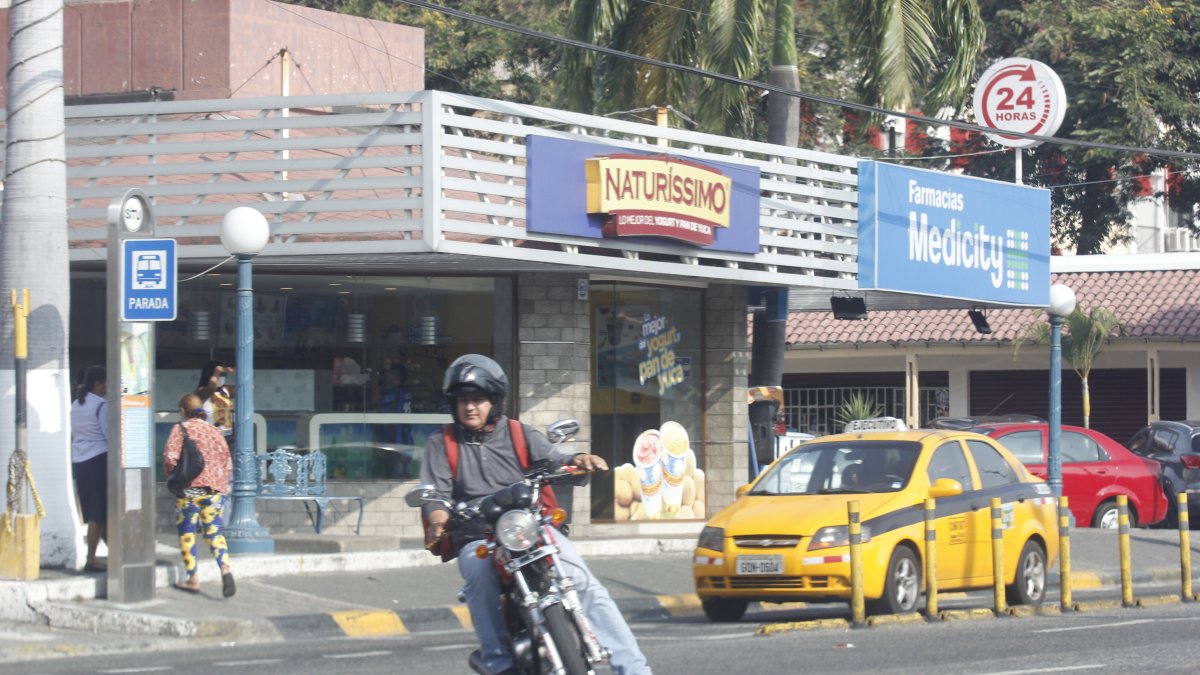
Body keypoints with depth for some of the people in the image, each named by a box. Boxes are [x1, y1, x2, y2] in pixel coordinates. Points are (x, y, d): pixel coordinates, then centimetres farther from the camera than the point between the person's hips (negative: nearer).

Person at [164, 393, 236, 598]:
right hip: (214, 488, 4)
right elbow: (227, 461, 11)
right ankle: (225, 570, -21)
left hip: (189, 488, -4)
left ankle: (192, 579, 9)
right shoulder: (214, 430, 11)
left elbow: (170, 457, -13)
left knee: (187, 532, 7)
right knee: (215, 532, 2)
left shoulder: (180, 429, -3)